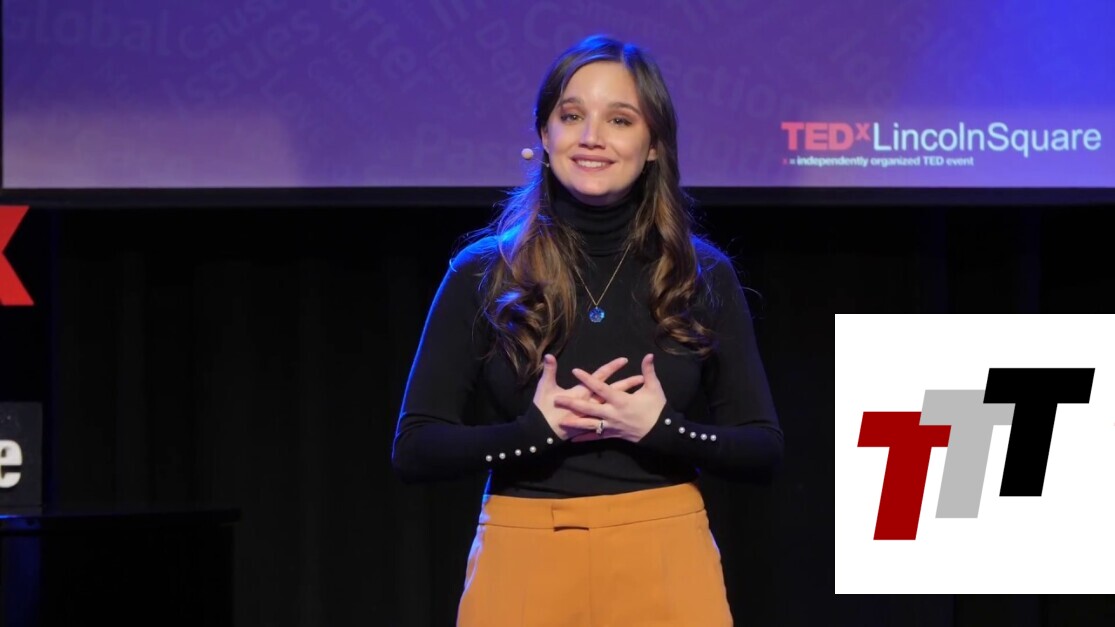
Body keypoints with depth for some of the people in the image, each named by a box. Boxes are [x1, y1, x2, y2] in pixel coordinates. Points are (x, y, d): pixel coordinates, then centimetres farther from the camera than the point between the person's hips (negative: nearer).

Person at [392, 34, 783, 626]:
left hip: (664, 562, 0)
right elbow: (414, 449, -2)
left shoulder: (703, 276, 3)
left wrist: (662, 428, -14)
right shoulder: (483, 274, 1)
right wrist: (537, 428, -16)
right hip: (523, 564, 0)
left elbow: (762, 448, 3)